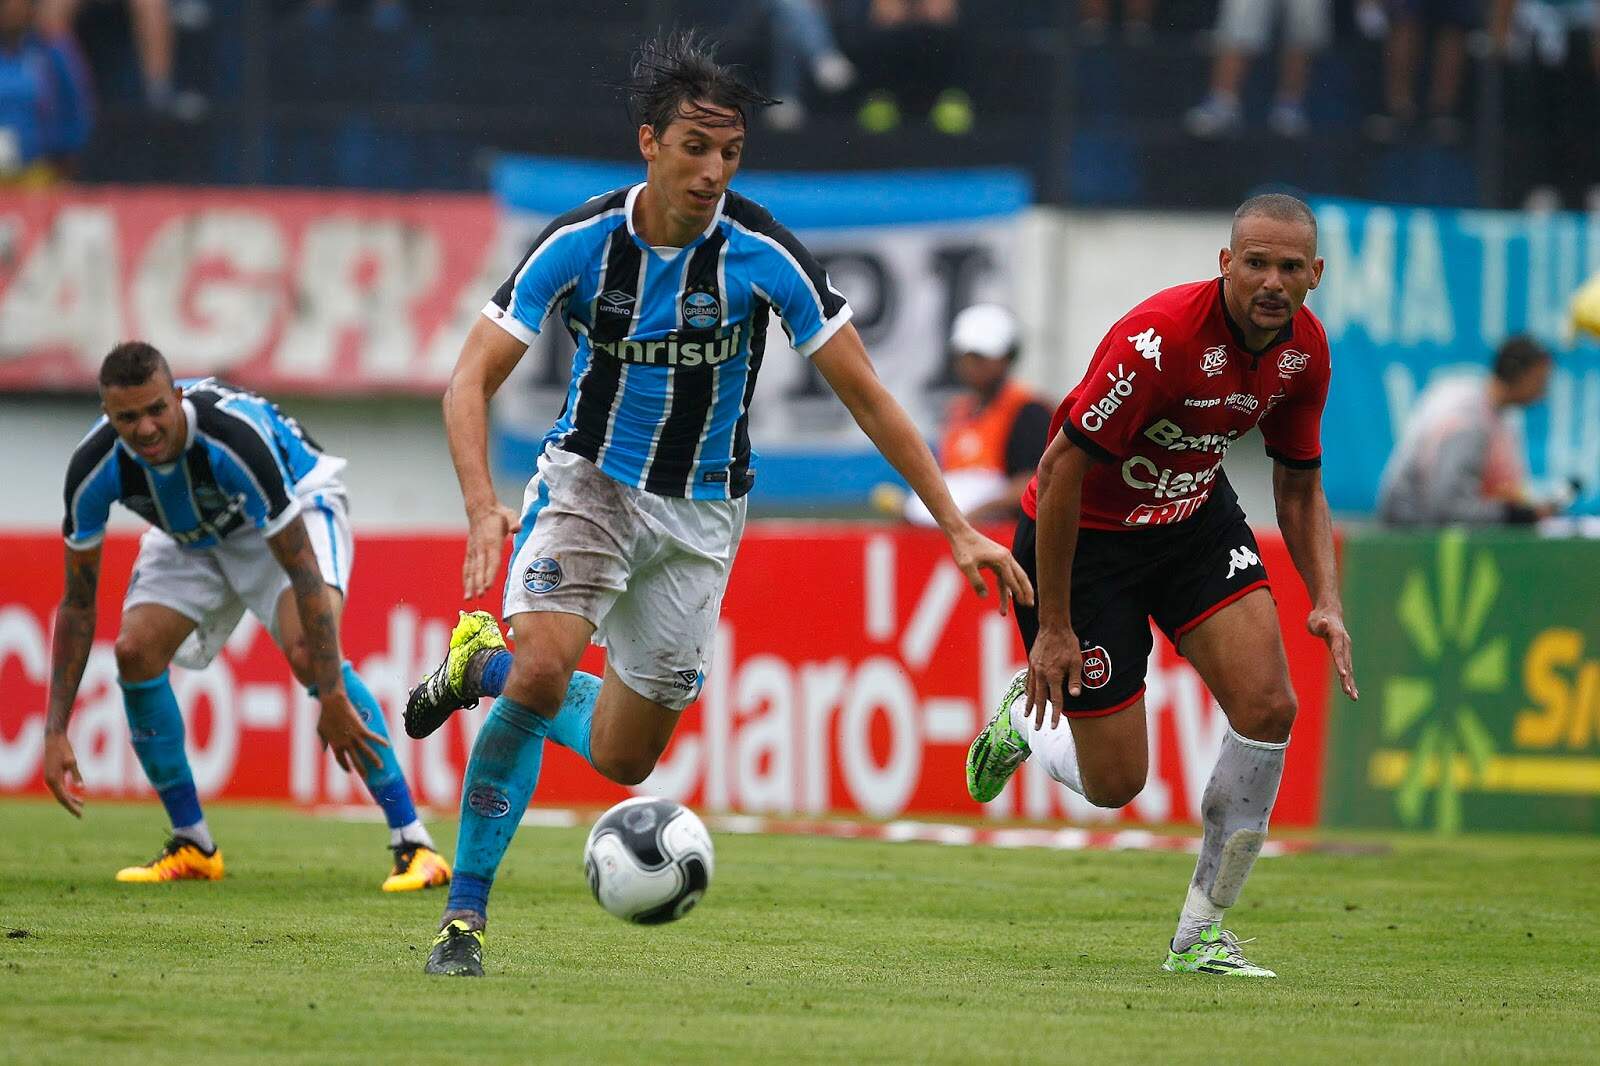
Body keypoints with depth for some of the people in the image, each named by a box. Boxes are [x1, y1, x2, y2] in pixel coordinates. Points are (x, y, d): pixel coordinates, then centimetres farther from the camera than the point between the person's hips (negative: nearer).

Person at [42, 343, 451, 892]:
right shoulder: (94, 468, -27)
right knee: (135, 651, -15)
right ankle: (193, 847, 3)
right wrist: (55, 732, -20)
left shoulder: (234, 437, -41)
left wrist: (332, 698, -40)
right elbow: (77, 602, -15)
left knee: (307, 650, -29)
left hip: (299, 500, -5)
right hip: (189, 533, 5)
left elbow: (303, 571, -38)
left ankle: (414, 845, -24)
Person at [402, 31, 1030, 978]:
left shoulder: (763, 252, -17)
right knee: (543, 669, -27)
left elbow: (865, 393, -12)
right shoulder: (581, 242, -16)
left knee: (623, 759, 6)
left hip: (701, 510, 2)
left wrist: (956, 526, -17)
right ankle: (464, 917, -15)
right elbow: (472, 379, -16)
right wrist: (485, 507, -33)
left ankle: (485, 664, 36)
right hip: (589, 481, -2)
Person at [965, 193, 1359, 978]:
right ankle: (1027, 715, 34)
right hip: (1084, 536, -6)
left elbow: (1299, 485, 6)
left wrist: (1326, 601, -9)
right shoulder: (1161, 337, -32)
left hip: (1194, 517, 6)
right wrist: (1053, 626, -23)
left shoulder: (1304, 348, -9)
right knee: (1113, 783, -3)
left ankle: (1199, 934, 1)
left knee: (1268, 706, -13)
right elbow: (1062, 468, -26)